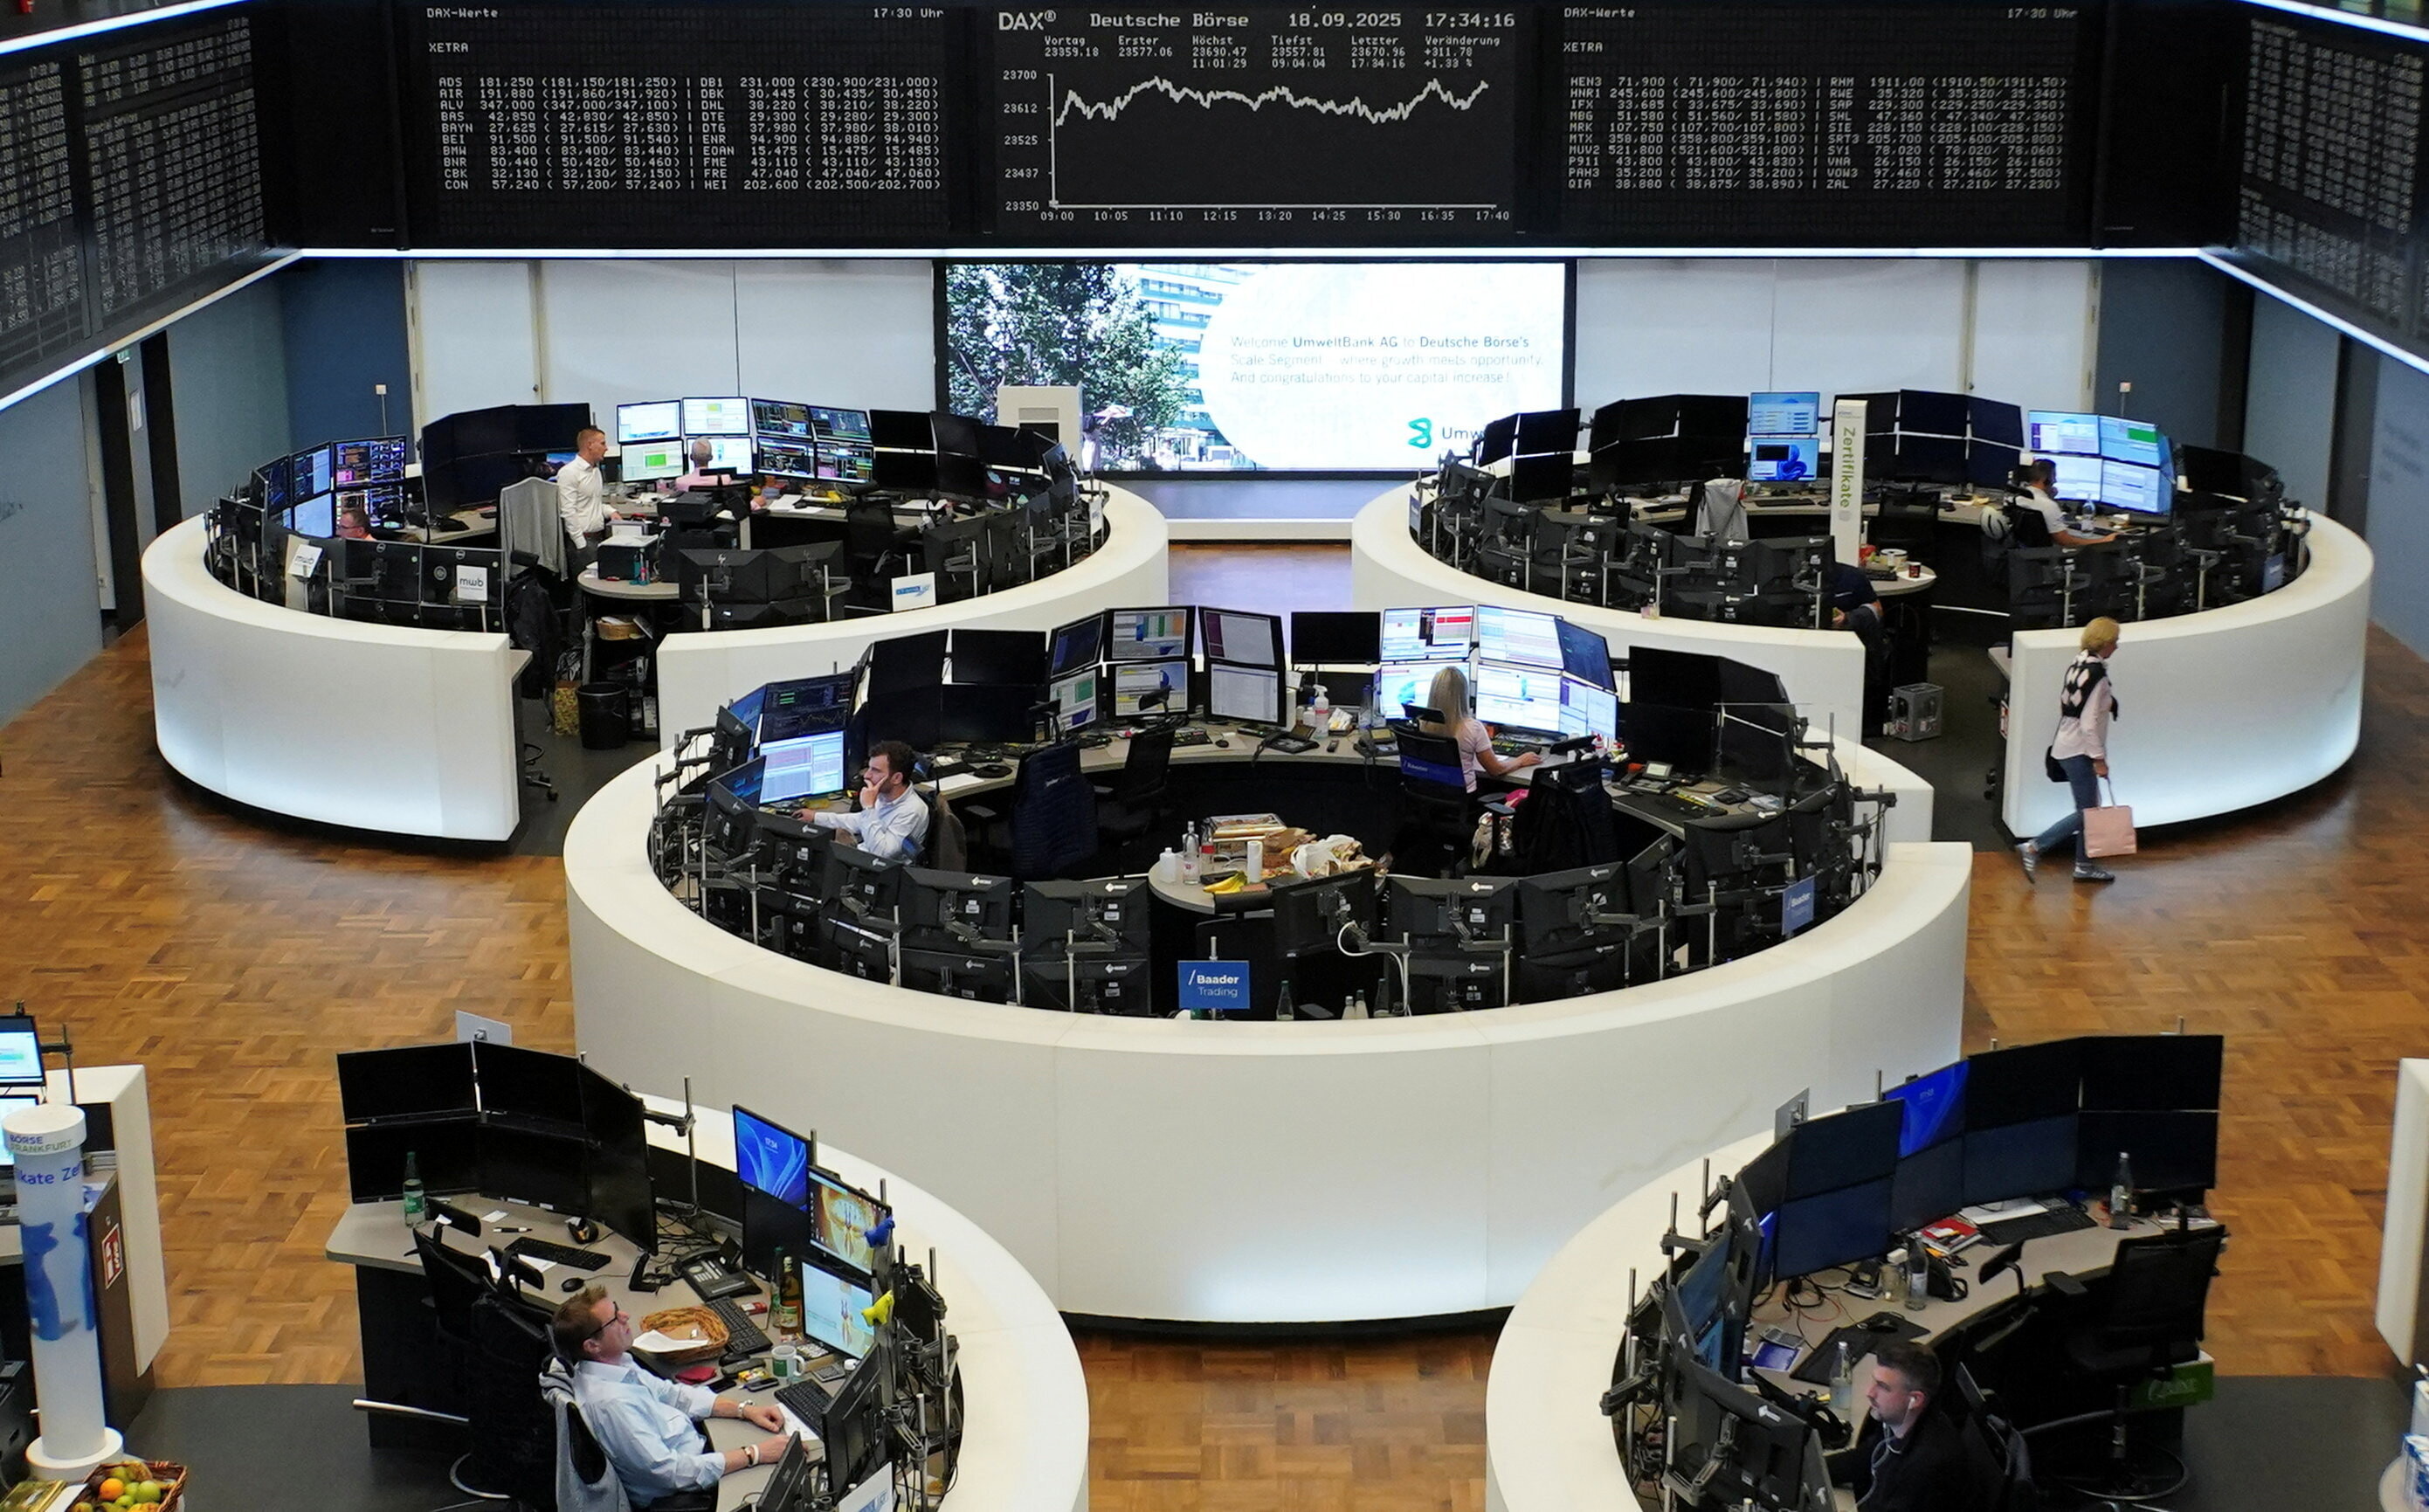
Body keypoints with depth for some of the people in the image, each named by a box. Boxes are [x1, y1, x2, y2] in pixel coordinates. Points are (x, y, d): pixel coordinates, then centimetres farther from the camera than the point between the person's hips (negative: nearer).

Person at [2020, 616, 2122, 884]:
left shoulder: (2077, 665, 6)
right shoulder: (2097, 675, -20)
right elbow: (2089, 722, -23)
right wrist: (2099, 758, -18)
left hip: (2067, 746, 9)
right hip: (2079, 751, -9)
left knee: (2090, 809, 16)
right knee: (2086, 812, -2)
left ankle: (2085, 865, 23)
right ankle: (2035, 847, -3)